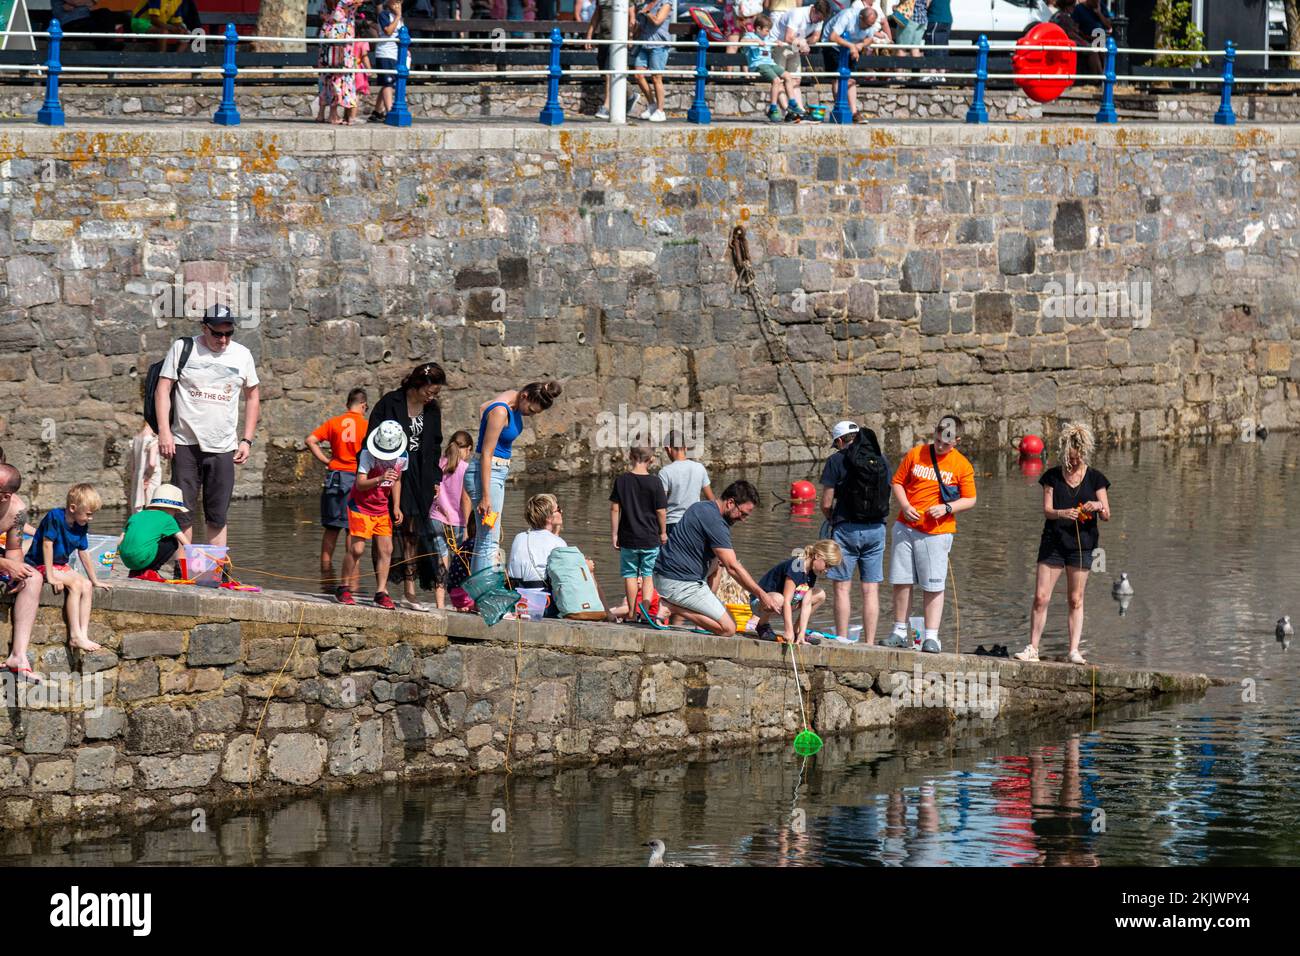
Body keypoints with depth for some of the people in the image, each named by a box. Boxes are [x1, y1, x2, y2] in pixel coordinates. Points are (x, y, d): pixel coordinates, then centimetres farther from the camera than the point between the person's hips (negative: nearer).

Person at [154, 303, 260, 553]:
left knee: (218, 516, 3)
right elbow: (163, 389, 0)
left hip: (223, 448, 2)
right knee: (183, 513, -4)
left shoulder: (242, 355, 8)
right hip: (186, 445, -2)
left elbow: (252, 396, 17)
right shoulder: (182, 348, 1)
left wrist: (247, 440, 10)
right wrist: (164, 431, -11)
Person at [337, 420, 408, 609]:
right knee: (357, 548, -11)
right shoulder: (368, 454, -21)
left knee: (386, 549, -3)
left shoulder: (402, 458, -5)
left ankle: (381, 593, 0)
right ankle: (344, 589, 3)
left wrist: (396, 506, 6)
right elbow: (360, 484, -27)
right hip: (361, 506, -5)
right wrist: (380, 479, -44)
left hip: (382, 509, 5)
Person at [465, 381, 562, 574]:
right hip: (486, 473, -10)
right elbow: (486, 454, -22)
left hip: (498, 473, 10)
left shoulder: (514, 404, 6)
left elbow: (483, 408, 26)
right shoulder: (500, 412, -21)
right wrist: (485, 497, -24)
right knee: (488, 542, -13)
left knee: (482, 541, 9)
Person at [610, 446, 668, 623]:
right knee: (648, 575, 11)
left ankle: (632, 613, 15)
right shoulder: (655, 482, -8)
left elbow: (615, 509, -3)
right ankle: (646, 607, -7)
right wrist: (663, 533, 9)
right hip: (650, 538, -1)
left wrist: (614, 534, 4)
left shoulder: (621, 480, -4)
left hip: (628, 537, 1)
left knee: (630, 575, 11)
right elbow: (661, 511, -5)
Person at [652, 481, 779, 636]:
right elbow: (733, 567, -18)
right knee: (728, 629, -9)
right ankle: (675, 607, -10)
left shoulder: (700, 507, 15)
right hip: (680, 583, -10)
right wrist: (761, 594, -15)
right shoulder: (715, 523, -16)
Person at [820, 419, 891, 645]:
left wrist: (832, 519, 13)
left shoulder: (837, 461, -6)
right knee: (871, 590, 6)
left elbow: (826, 503, -6)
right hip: (876, 529, 4)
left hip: (847, 528, -4)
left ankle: (842, 641, 0)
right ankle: (869, 643, 5)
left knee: (843, 588, 2)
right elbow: (885, 497, 12)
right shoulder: (882, 460, 7)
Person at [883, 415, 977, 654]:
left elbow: (969, 500, 2)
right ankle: (900, 632, 15)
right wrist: (905, 506, -7)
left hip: (937, 532, -3)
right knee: (901, 580, 5)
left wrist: (947, 508, -15)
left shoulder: (962, 465, -1)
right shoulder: (916, 454, 5)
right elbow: (897, 482, 11)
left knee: (933, 587, -3)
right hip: (906, 527, 3)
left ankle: (931, 637, 1)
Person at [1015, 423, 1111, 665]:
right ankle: (1032, 649, 2)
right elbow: (1047, 510, -4)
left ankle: (1074, 651, 4)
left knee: (1076, 600, 3)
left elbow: (1107, 515, 1)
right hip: (1053, 542, 0)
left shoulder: (1095, 478, 3)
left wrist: (1098, 506, -23)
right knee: (1041, 597, -4)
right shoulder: (1053, 476, 3)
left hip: (1081, 544, 0)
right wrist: (1062, 513, -26)